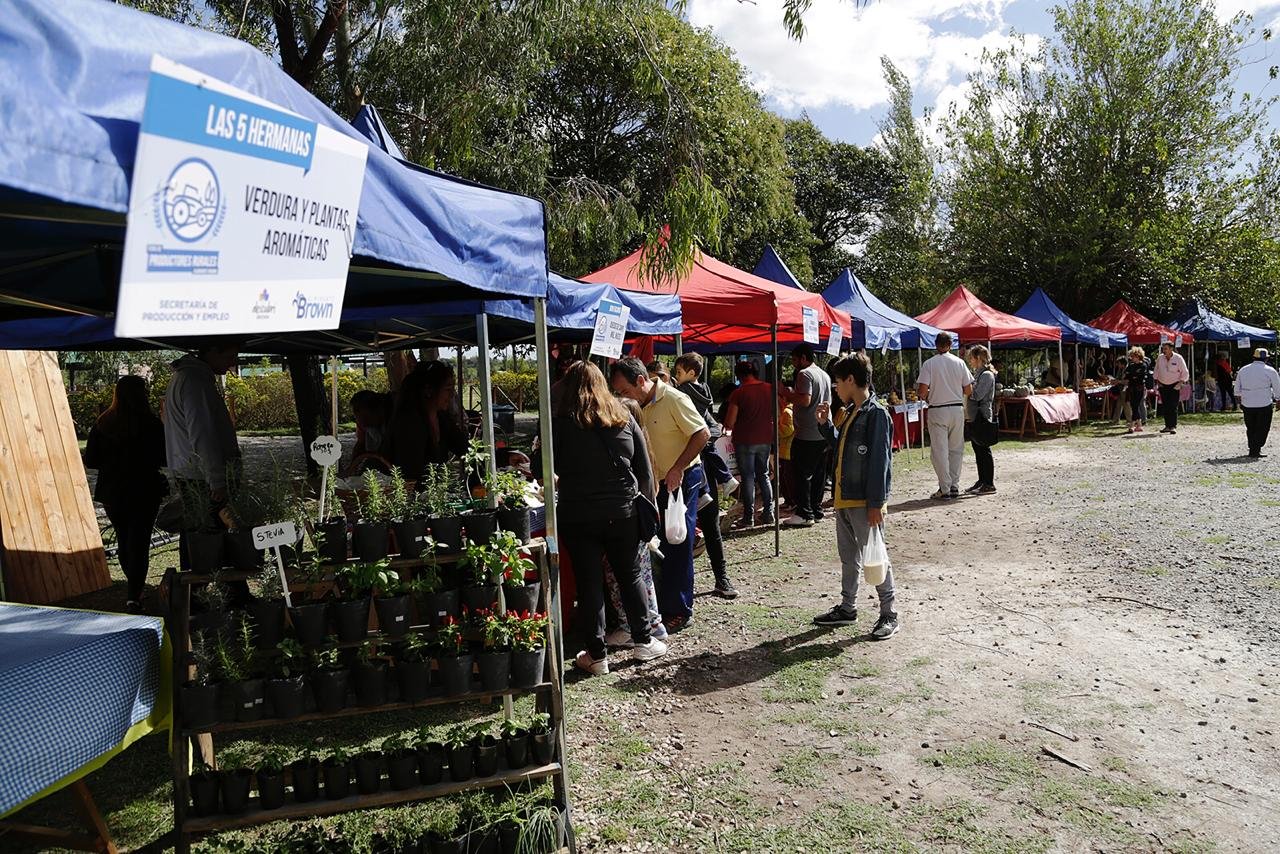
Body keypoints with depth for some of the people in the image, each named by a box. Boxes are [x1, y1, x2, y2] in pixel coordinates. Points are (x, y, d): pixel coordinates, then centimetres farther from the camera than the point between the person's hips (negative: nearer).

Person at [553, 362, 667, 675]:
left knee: (589, 583, 6)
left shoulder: (560, 423, -6)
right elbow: (645, 473, 3)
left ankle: (597, 655, 13)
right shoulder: (624, 418, 2)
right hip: (622, 513, 3)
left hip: (578, 516, -2)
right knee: (630, 575, 18)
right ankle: (643, 641, 28)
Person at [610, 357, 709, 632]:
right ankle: (663, 604, 23)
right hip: (657, 482, 8)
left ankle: (679, 611, 8)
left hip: (682, 480, -8)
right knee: (658, 544, 12)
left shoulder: (673, 399, -17)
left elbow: (702, 434, -20)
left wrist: (677, 469, -23)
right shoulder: (639, 406, 7)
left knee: (677, 546, -2)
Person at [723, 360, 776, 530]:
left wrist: (727, 428, 9)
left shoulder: (739, 392, -13)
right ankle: (768, 513, 17)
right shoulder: (769, 389, 0)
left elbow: (729, 422, -13)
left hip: (745, 440, -4)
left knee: (748, 478, 2)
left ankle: (749, 517, 4)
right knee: (763, 476, 16)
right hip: (765, 439, 4)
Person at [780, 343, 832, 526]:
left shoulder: (804, 374, -12)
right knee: (818, 474, 12)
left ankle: (805, 513, -3)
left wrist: (785, 392, -11)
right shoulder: (825, 375, 16)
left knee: (801, 474, -4)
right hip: (823, 434, 9)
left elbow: (805, 400, -23)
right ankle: (817, 510, 17)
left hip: (806, 434, -9)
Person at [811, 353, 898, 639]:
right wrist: (826, 425, 9)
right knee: (848, 557, 18)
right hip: (844, 498, 9)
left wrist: (876, 503, -20)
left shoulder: (876, 413, -16)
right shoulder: (850, 412, 11)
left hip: (865, 502, -9)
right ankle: (847, 608, 31)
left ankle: (889, 615, 12)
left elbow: (880, 461, -19)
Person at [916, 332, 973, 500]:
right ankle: (954, 486, 14)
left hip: (937, 410, -3)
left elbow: (922, 391, -13)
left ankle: (945, 489, -1)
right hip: (957, 409, 3)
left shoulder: (929, 364, -6)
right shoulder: (959, 362, 3)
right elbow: (968, 390, 3)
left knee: (940, 451, 0)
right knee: (956, 450, 12)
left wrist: (924, 397, 9)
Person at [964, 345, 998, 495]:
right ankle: (982, 481, 20)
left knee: (984, 451, -5)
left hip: (982, 417, -9)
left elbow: (977, 395, -20)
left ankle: (989, 484, -1)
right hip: (973, 417, 9)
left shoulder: (987, 375, -12)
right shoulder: (977, 374, 16)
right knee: (978, 451, 13)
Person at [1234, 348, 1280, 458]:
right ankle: (1255, 451, -2)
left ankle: (1253, 449, 18)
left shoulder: (1243, 370, 6)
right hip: (1264, 404, -4)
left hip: (1247, 404, 4)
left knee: (1250, 428, 13)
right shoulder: (1270, 371, -6)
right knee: (1262, 428, 3)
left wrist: (1240, 401, 23)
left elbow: (1237, 389, 14)